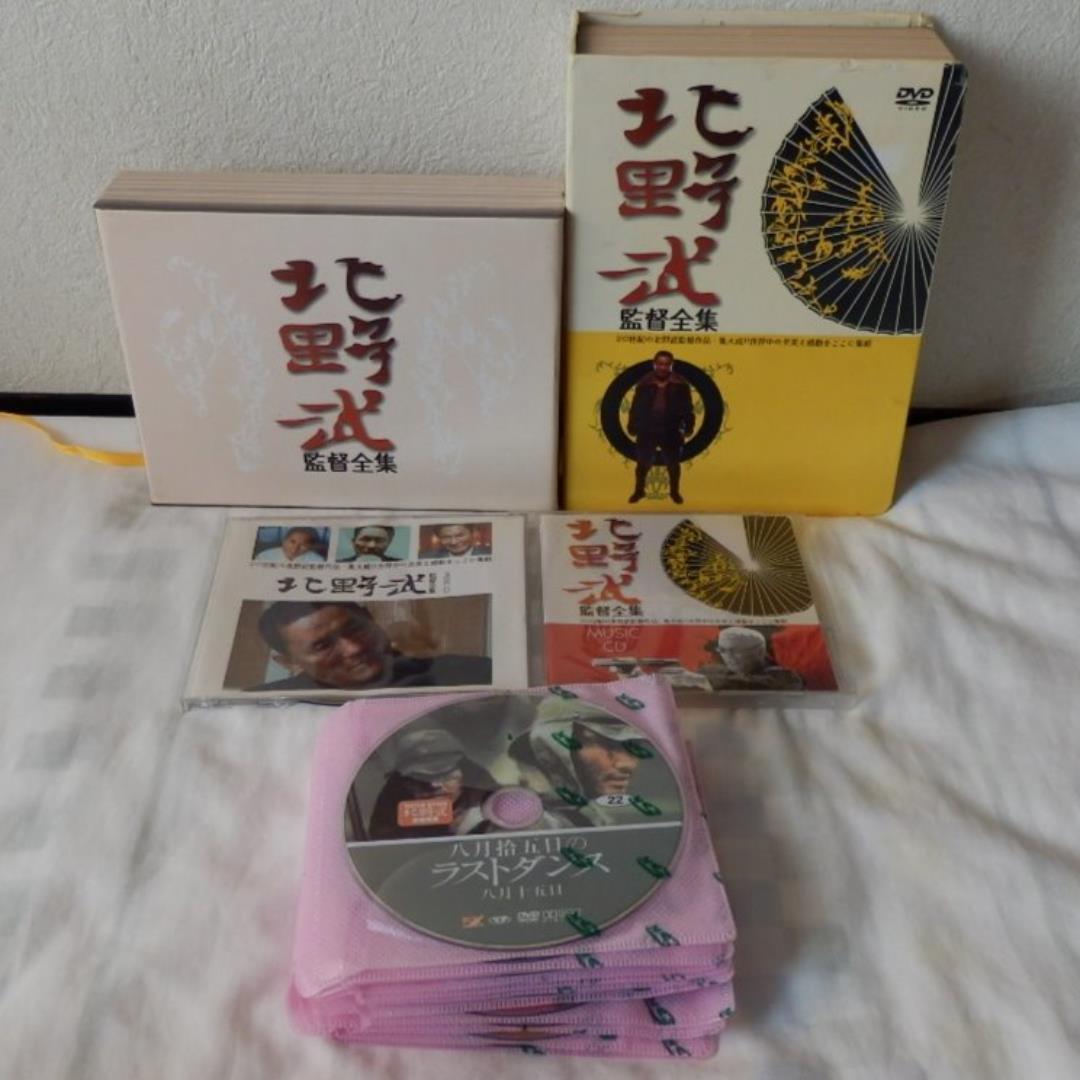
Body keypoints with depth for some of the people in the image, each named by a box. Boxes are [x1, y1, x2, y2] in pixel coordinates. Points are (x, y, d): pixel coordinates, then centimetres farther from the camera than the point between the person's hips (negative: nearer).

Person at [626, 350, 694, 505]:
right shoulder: (644, 383, 0)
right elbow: (636, 406, 3)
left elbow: (687, 407, 0)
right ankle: (639, 490, 22)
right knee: (643, 462, 7)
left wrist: (688, 426, -2)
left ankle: (674, 491, 25)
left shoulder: (680, 384, -2)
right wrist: (632, 426, 3)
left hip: (671, 431, 0)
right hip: (647, 429, 1)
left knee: (673, 463, 9)